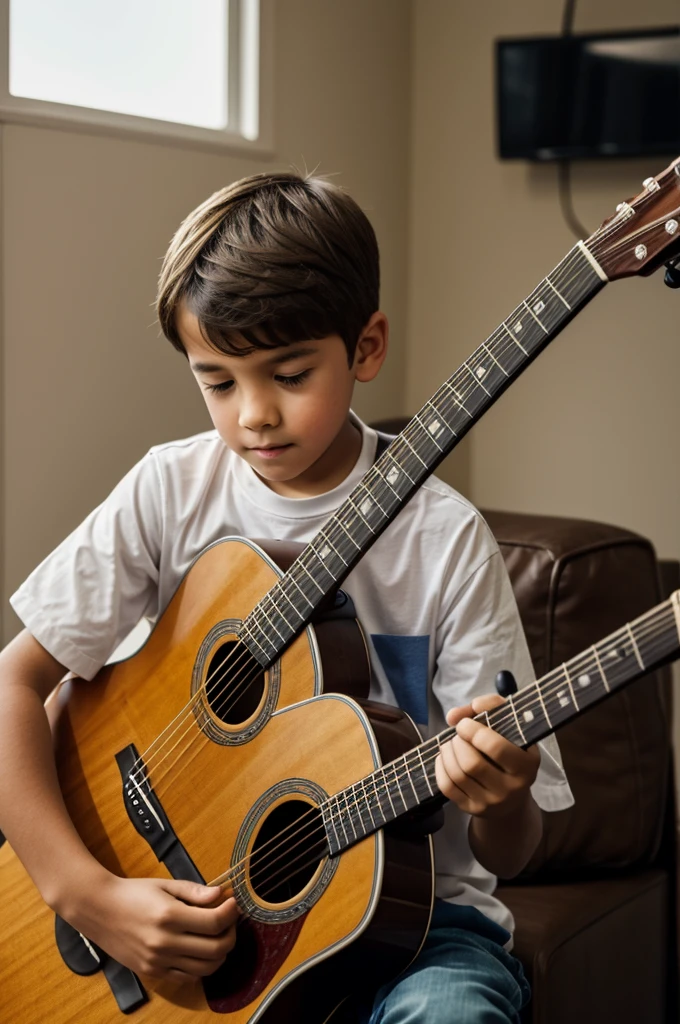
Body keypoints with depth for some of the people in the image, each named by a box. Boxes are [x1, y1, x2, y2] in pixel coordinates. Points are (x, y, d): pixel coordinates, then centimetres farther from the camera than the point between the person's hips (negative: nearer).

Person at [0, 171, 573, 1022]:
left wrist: (501, 803, -30)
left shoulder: (442, 539, -9)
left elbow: (508, 853, -6)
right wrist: (84, 893, -17)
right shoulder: (171, 495, -3)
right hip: (199, 907, 2)